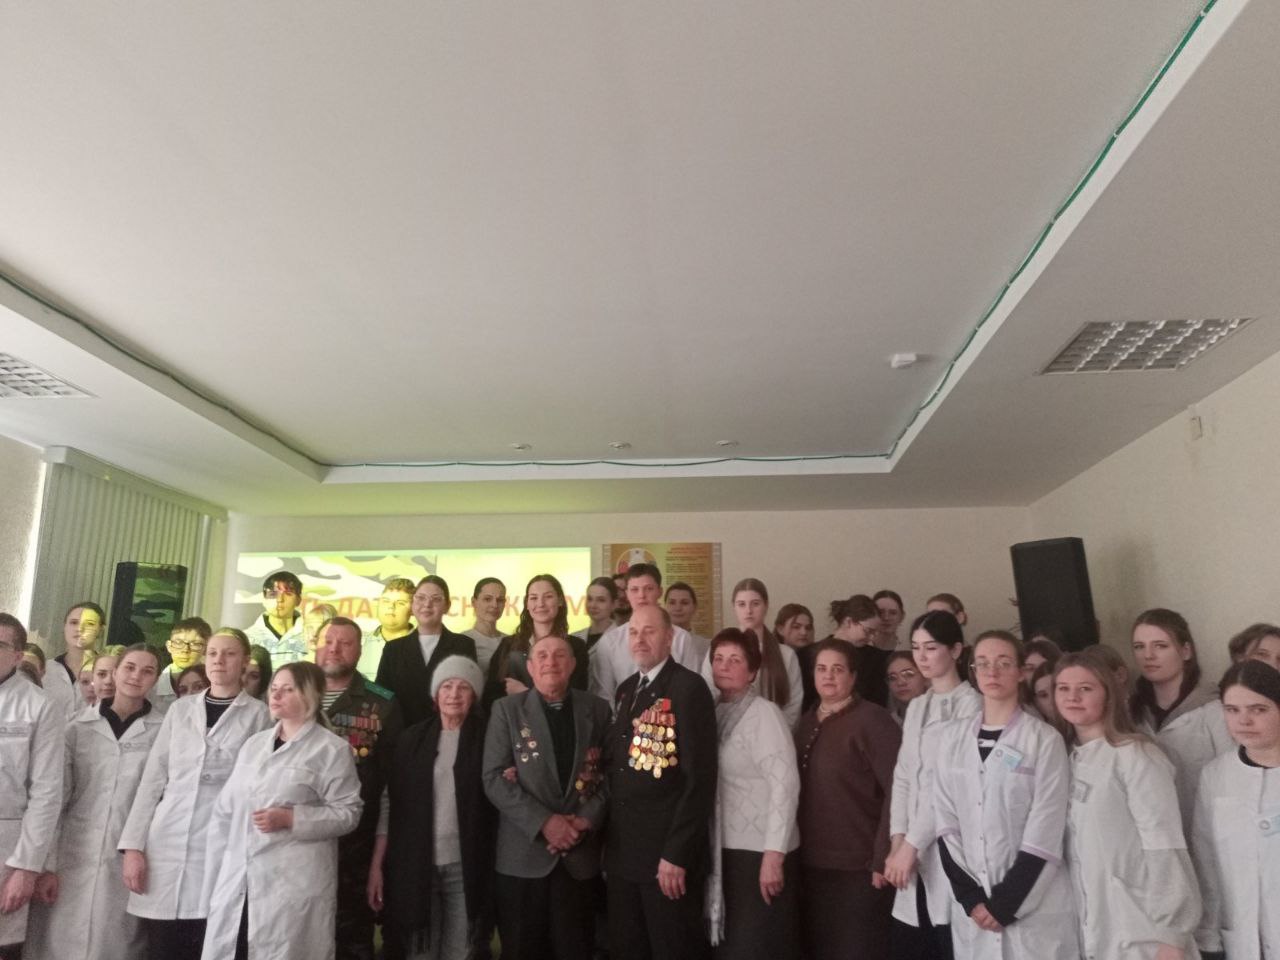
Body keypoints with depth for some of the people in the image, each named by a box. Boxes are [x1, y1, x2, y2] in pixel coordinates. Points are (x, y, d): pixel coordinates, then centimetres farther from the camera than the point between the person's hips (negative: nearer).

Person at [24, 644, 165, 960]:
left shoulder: (164, 731, -3)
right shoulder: (79, 725, 3)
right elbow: (55, 794, 3)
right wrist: (47, 864, -2)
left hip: (128, 862, -1)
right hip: (72, 858, 1)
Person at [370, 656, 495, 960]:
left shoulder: (486, 738, 0)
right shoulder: (412, 738, 3)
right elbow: (391, 803, 3)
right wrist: (376, 865, 0)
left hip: (465, 867, -1)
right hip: (415, 866, 1)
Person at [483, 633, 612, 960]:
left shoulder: (597, 709, 5)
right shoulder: (507, 709, -1)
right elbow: (495, 778, -7)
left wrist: (588, 820, -11)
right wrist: (543, 822, -15)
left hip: (580, 854, 2)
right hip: (523, 855, -1)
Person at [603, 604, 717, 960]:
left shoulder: (688, 687, -14)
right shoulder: (626, 689, 11)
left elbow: (700, 777, -18)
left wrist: (677, 854, -19)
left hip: (667, 852, -7)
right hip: (622, 849, 7)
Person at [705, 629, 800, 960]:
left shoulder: (764, 713, -11)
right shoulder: (715, 711, 6)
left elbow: (785, 784, -16)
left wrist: (774, 854, -20)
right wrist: (709, 850, 4)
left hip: (760, 850, -5)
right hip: (724, 849, 6)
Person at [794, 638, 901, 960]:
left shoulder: (872, 720, -13)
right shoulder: (808, 722, 8)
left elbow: (898, 790, -18)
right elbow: (800, 789, 11)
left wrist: (883, 858, -18)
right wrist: (796, 849, 6)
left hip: (858, 868, -6)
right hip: (812, 864, 7)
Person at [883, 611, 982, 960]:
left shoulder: (970, 704, -7)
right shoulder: (915, 707, 14)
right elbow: (902, 777, 11)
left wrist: (912, 844, -12)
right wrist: (898, 841, -1)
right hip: (911, 846, 6)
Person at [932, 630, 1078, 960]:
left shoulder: (1045, 739, -6)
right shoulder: (952, 738, 4)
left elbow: (1044, 835, -9)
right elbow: (946, 823, 3)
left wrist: (1004, 903, -10)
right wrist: (970, 898, -6)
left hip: (1034, 909, -3)